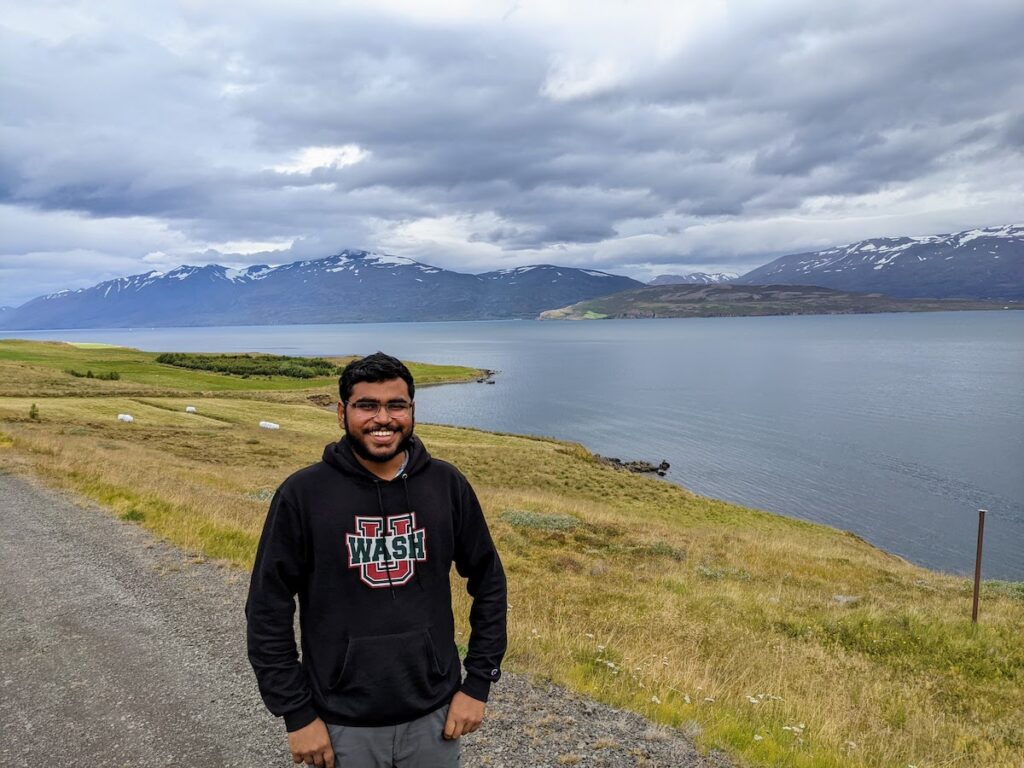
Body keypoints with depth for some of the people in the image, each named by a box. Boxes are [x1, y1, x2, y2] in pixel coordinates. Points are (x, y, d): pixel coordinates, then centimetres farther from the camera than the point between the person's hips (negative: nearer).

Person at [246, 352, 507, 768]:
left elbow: (489, 583, 3)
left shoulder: (447, 485, -6)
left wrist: (477, 684, 0)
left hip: (433, 716, 2)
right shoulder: (302, 493, -12)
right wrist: (297, 714, -7)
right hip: (342, 725, -1)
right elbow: (267, 610, -6)